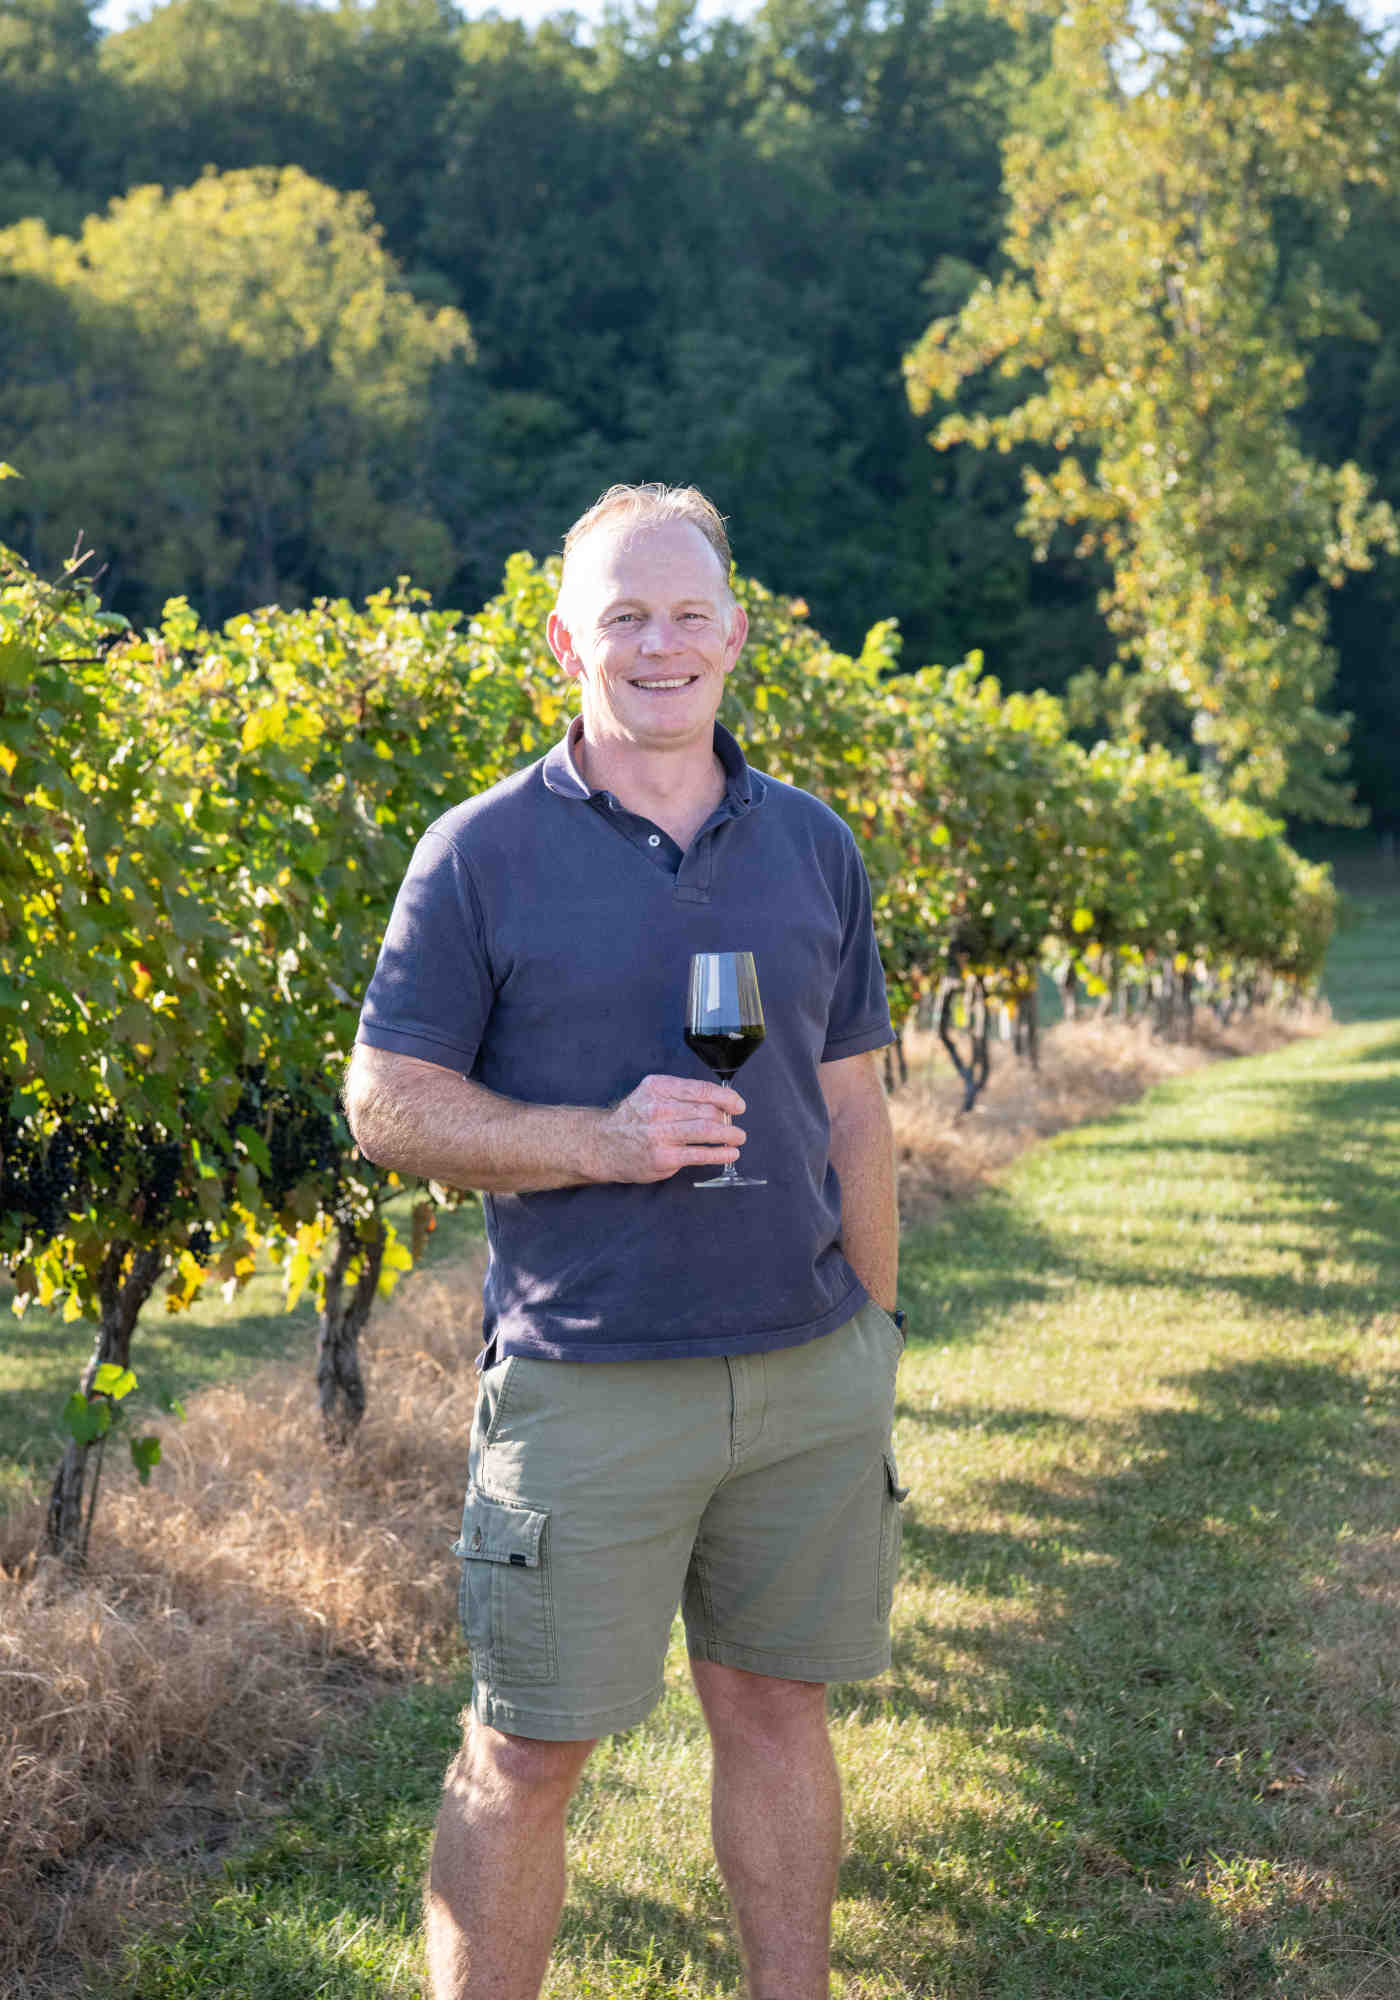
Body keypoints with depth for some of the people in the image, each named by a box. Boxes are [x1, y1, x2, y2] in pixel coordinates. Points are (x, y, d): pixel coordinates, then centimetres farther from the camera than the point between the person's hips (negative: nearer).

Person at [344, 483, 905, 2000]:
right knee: (524, 1755, 4)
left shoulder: (813, 846, 8)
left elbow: (853, 1109, 13)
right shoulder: (483, 852, -4)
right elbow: (388, 1104, -5)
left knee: (776, 1706, 15)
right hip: (587, 1386, -3)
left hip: (808, 1371, 4)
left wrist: (873, 1338, 12)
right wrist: (602, 1142, -18)